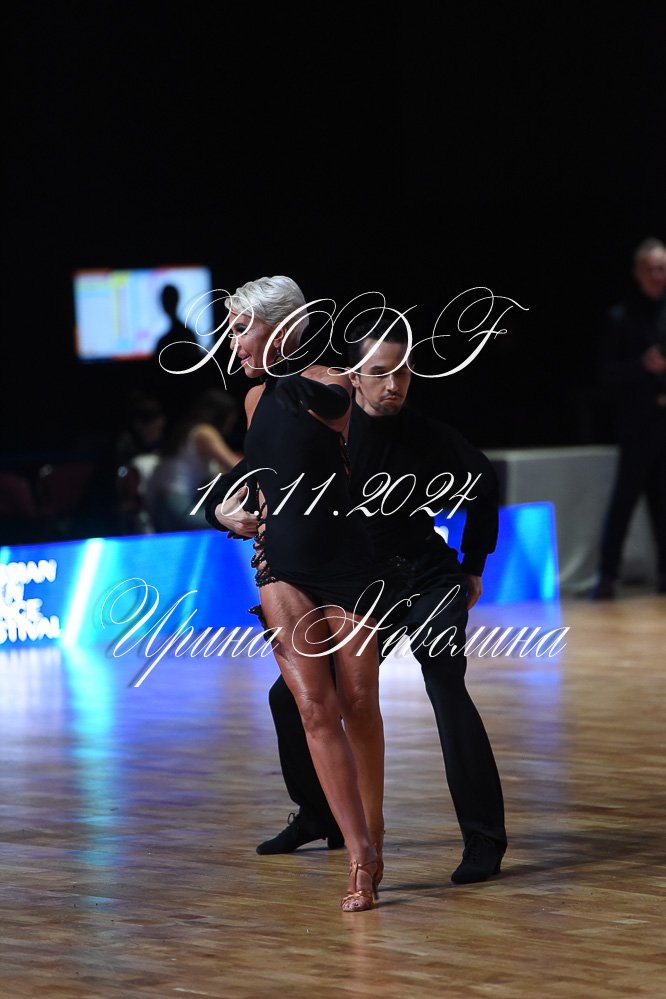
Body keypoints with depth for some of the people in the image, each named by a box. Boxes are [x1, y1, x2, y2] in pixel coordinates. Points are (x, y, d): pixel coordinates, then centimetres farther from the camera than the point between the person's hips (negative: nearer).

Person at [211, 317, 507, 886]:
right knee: (292, 695, 3)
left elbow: (484, 482, 11)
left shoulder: (428, 438, -10)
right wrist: (231, 515, -28)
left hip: (427, 578, -3)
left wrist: (474, 567, 13)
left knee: (446, 687, -26)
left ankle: (484, 839, -23)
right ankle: (320, 818, 27)